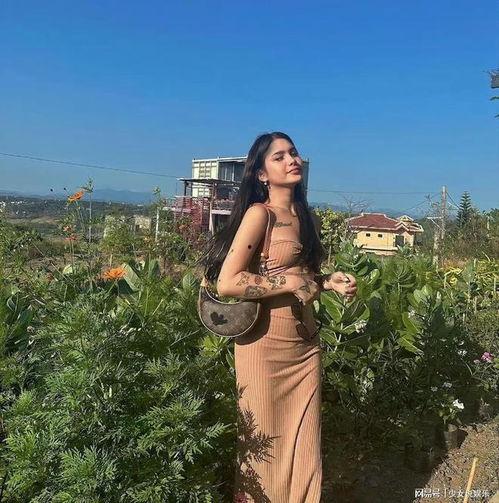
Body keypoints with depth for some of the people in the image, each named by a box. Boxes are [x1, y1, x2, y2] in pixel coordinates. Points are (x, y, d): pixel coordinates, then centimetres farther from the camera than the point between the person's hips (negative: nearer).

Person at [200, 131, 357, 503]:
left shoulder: (308, 217, 9)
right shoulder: (260, 213, -12)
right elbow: (226, 282, -20)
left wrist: (329, 282, 3)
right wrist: (290, 283, -18)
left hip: (306, 344, 7)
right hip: (267, 345, -6)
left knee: (304, 444, 15)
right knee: (266, 445, 10)